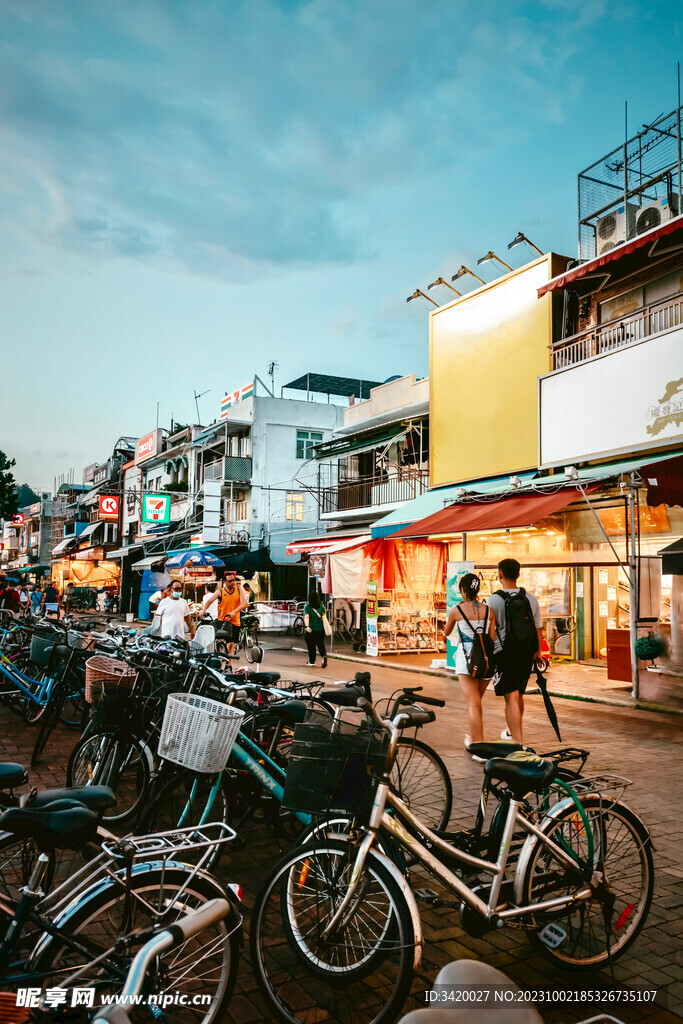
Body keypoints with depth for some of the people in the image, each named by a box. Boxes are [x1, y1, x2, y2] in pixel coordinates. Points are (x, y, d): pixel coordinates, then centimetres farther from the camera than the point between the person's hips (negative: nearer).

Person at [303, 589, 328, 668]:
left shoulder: (306, 607, -8)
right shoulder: (321, 606, -1)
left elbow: (306, 617, -22)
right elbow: (323, 617, 4)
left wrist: (307, 626, -32)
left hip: (310, 630, -2)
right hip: (320, 629, 2)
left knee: (311, 646, 15)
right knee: (321, 644, 12)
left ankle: (312, 661, 26)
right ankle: (324, 655, -15)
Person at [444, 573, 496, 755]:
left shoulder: (456, 610, -4)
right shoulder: (488, 611, 2)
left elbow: (446, 633, 13)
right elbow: (492, 639, 4)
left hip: (466, 659, -4)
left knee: (474, 704, -5)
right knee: (475, 702, 22)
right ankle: (471, 738, 36)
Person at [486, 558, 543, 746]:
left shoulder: (494, 600, -11)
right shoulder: (530, 598, 3)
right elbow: (538, 629, 8)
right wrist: (538, 652, 21)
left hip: (505, 653, -5)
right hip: (527, 653, 5)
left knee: (511, 697, -3)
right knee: (519, 694, 21)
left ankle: (519, 743, -9)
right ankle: (513, 732, 40)